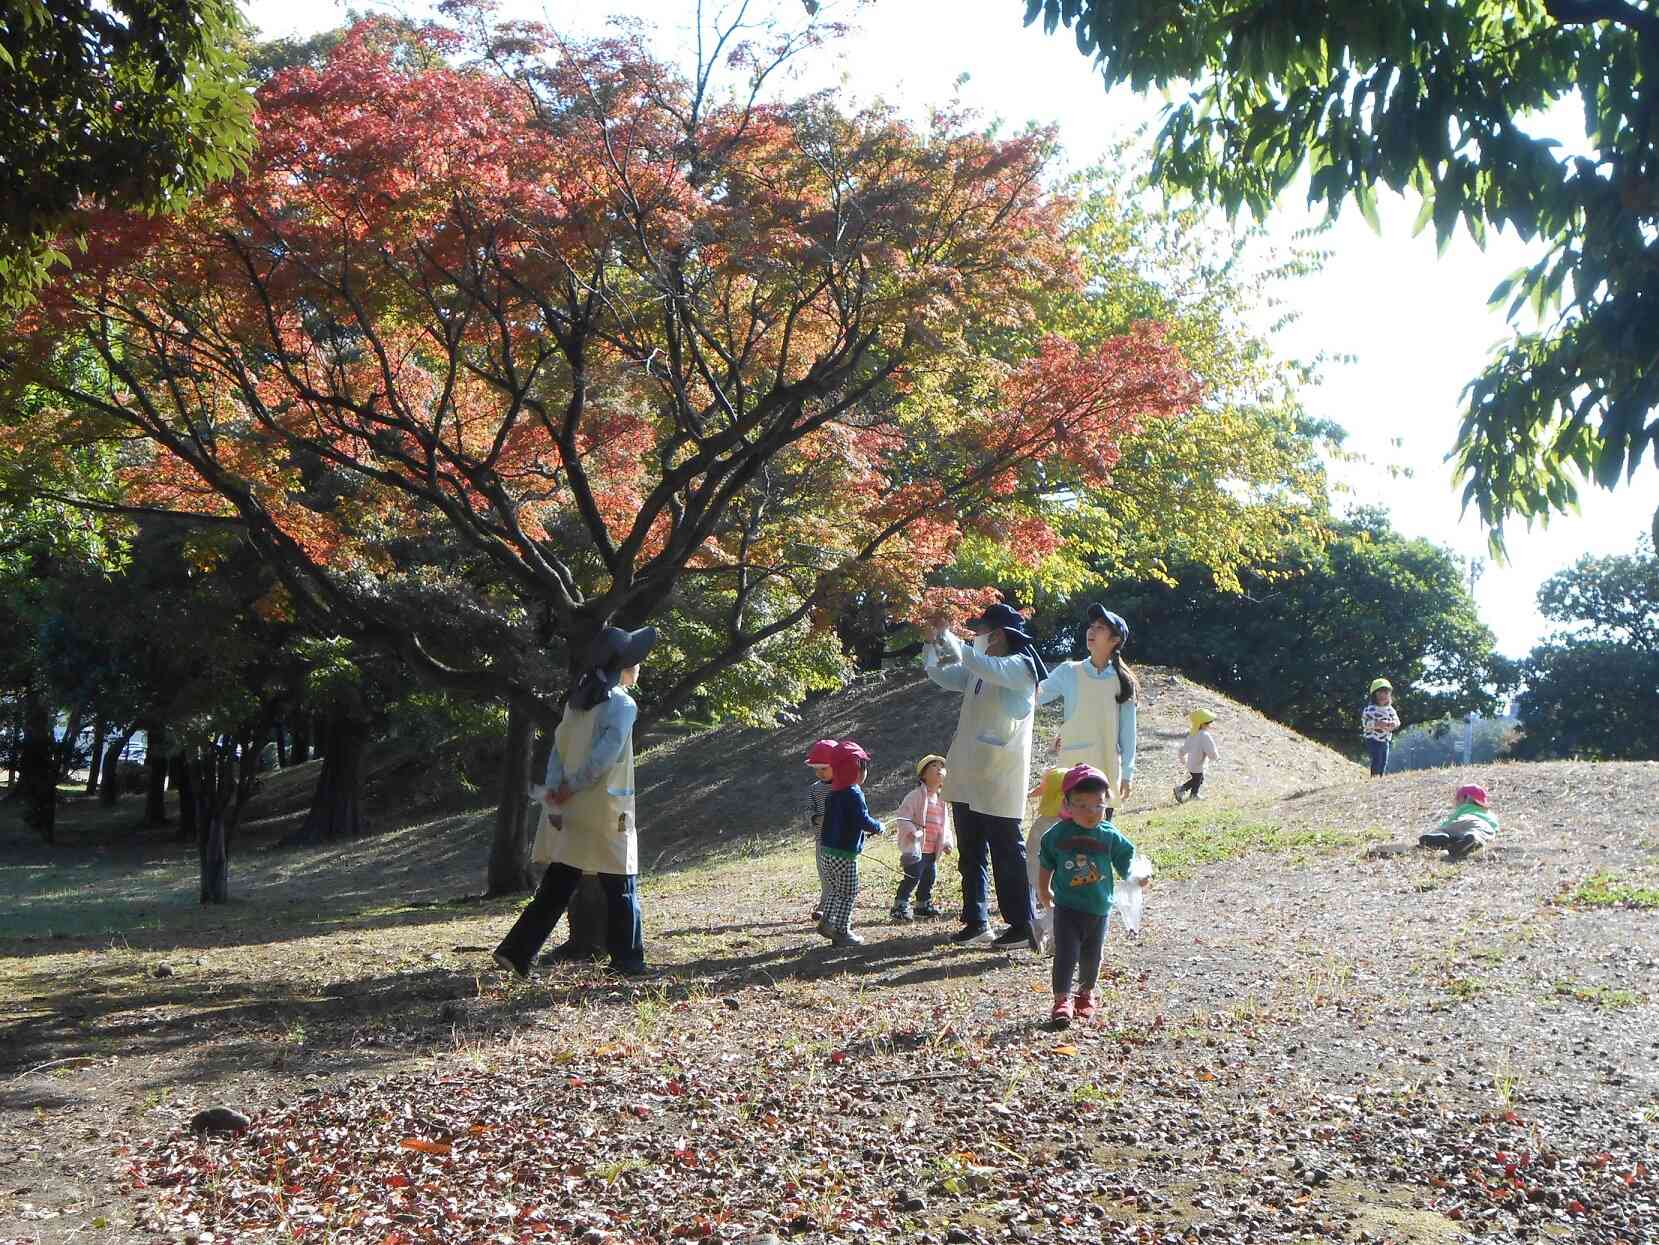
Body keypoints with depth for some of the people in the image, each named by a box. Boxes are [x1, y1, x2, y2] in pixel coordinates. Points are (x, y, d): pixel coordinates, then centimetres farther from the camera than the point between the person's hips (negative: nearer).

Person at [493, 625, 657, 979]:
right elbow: (604, 757, -20)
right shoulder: (622, 704, -10)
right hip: (604, 812, -7)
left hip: (568, 813, 7)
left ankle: (516, 951, 4)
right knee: (621, 886, 5)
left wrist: (556, 793, -2)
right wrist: (571, 788, -11)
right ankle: (628, 959, 11)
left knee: (557, 887, 10)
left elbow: (558, 750, 7)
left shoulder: (577, 700, 13)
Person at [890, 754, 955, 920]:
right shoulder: (917, 795, -10)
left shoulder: (942, 801, 14)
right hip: (916, 847, -8)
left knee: (929, 877, 16)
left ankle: (924, 905, 31)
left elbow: (945, 824, 23)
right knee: (912, 877, -10)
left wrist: (947, 841, 10)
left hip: (933, 850, 8)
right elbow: (902, 815, -16)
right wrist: (911, 830, -29)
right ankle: (899, 906, -4)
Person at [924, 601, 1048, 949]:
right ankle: (976, 921, 20)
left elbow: (986, 668, -30)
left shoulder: (1019, 667, -11)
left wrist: (948, 638, -23)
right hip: (968, 779, 9)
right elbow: (939, 674, 21)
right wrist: (932, 643, 3)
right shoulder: (979, 669, 14)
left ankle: (1021, 925, 3)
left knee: (1007, 855, -3)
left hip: (998, 782, -9)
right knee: (970, 855, 12)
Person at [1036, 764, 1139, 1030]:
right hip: (1067, 908, -2)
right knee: (1065, 954, -7)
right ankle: (1062, 1000, 0)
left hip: (1099, 908, 2)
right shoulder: (1058, 834, -7)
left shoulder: (1110, 836, -6)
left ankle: (1086, 994, 36)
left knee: (1091, 956, 15)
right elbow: (1046, 866, 5)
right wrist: (1044, 890, 4)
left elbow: (1126, 861, -1)